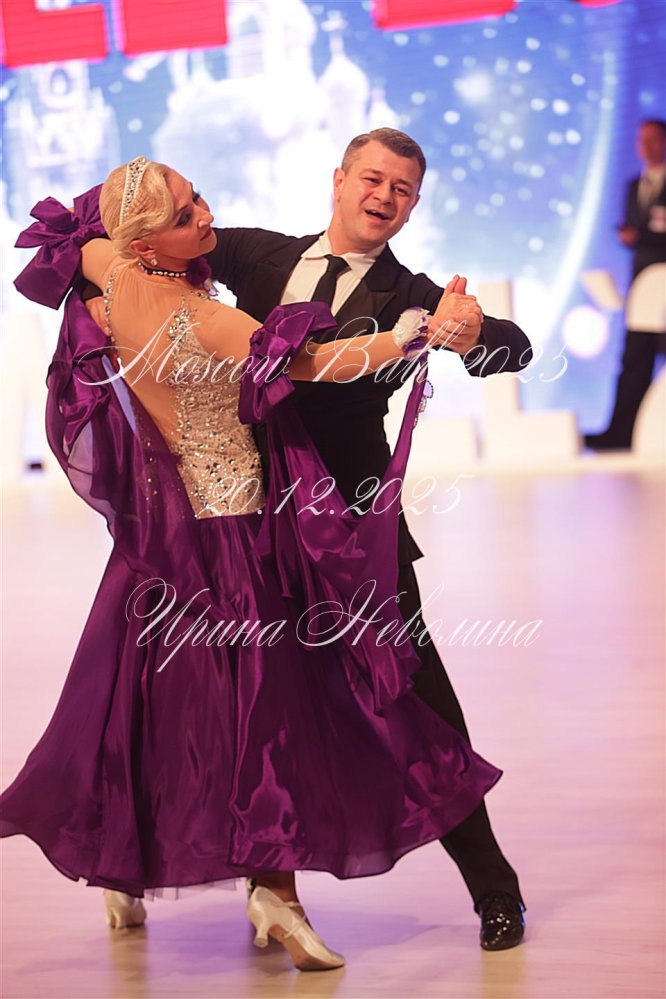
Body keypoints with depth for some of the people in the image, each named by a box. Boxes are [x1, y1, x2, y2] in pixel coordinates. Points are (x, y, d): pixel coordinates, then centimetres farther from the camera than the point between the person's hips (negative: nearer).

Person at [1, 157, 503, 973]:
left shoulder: (113, 276, -6)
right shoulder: (200, 322, -25)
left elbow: (79, 237, 17)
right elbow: (312, 362, -31)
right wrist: (427, 331, -35)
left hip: (156, 525, 8)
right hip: (233, 530, -7)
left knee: (146, 699, 18)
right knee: (268, 701, 1)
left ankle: (121, 875, 31)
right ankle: (273, 889, 1)